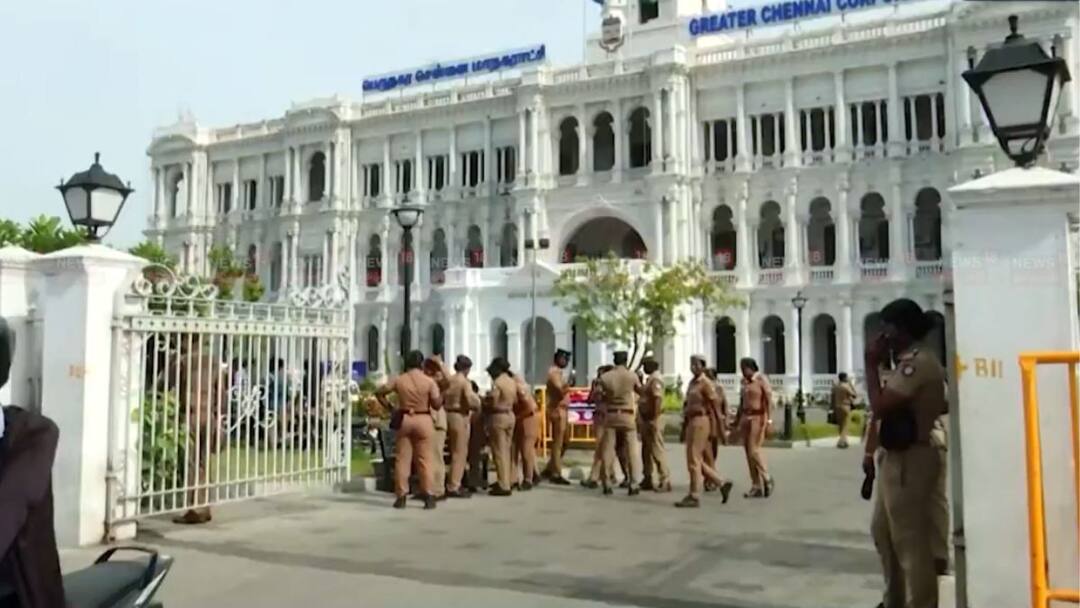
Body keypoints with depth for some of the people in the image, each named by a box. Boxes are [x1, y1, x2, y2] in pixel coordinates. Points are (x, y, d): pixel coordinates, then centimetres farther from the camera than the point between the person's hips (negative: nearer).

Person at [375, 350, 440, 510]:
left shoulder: (399, 380, 1)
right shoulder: (429, 381, -6)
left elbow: (379, 392, 5)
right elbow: (436, 404, -10)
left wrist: (389, 408, 11)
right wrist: (441, 397, 10)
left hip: (404, 419, 1)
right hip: (423, 420, -1)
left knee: (402, 459, 7)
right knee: (425, 459, 3)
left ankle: (401, 496, 7)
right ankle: (429, 496, 2)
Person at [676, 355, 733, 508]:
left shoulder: (706, 383, -9)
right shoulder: (692, 383, 16)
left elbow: (715, 407, -11)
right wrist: (684, 427, 18)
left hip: (701, 422, -9)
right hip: (691, 422, 9)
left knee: (694, 460, -6)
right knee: (698, 461, 11)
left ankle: (694, 497, 0)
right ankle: (722, 484, 20)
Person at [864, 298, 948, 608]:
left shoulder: (918, 362, -19)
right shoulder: (912, 361, 14)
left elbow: (880, 406, -23)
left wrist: (872, 365, -15)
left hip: (908, 460, -11)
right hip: (896, 458, 11)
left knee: (910, 540, -4)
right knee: (883, 530, 20)